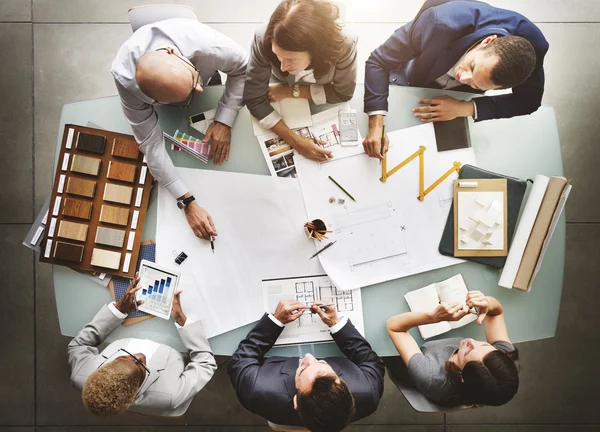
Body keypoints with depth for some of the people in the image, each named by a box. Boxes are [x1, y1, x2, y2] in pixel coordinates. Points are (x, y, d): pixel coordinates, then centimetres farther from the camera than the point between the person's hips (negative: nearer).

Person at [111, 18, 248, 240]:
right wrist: (187, 202, -43)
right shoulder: (126, 80, -46)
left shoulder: (206, 44, -50)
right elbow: (150, 143, -39)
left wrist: (224, 121, -36)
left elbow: (242, 68, -29)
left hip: (208, 79, 1)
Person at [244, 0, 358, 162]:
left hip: (322, 94, 0)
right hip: (282, 88, 0)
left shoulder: (343, 46, -44)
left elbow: (343, 93, -25)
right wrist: (294, 140, -42)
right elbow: (254, 99, -33)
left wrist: (292, 91, -30)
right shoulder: (264, 40, -43)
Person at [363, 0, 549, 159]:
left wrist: (466, 108, -36)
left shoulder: (533, 44, -38)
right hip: (409, 81, -2)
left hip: (456, 97, 2)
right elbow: (378, 61, -38)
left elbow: (529, 100, -23)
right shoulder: (443, 22, -47)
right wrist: (376, 125, -50)